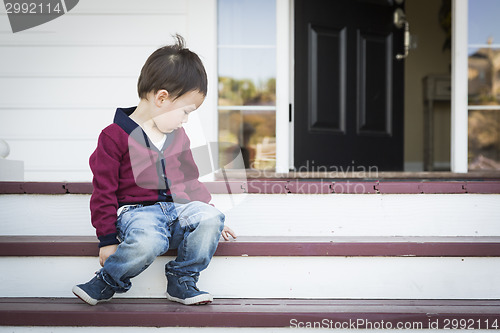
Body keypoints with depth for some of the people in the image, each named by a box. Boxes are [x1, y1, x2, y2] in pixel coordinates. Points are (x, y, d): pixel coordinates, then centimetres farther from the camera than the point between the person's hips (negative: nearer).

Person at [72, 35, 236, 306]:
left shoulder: (178, 136, 17)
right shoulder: (115, 136, -5)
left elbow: (189, 180, 28)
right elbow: (104, 191, -5)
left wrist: (211, 215, 23)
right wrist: (107, 239, -7)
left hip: (178, 207, 6)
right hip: (136, 210, -6)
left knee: (211, 218, -24)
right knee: (148, 242, -38)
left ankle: (181, 280, -6)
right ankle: (109, 281, -9)